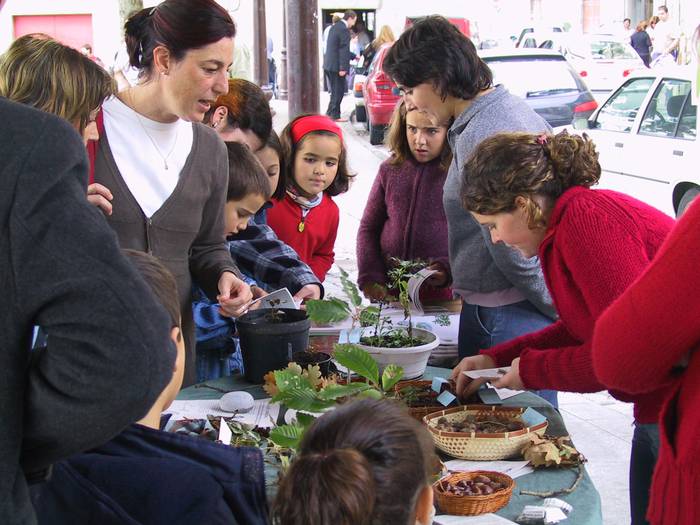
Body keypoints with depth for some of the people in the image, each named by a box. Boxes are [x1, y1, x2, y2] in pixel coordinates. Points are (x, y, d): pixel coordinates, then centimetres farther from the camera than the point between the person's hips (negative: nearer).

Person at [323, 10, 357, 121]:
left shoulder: (334, 27, 16)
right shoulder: (344, 29, -14)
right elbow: (343, 50, -18)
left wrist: (353, 56, 32)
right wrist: (343, 68, -19)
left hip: (328, 65, 9)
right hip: (336, 66, -9)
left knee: (336, 91, 17)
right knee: (338, 91, -1)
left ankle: (330, 113, 20)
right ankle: (334, 115, 2)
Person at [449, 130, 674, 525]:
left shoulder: (587, 216, -23)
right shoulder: (571, 219, 7)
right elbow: (582, 327, 20)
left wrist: (532, 370, -12)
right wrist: (496, 359, 15)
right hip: (657, 412, 10)